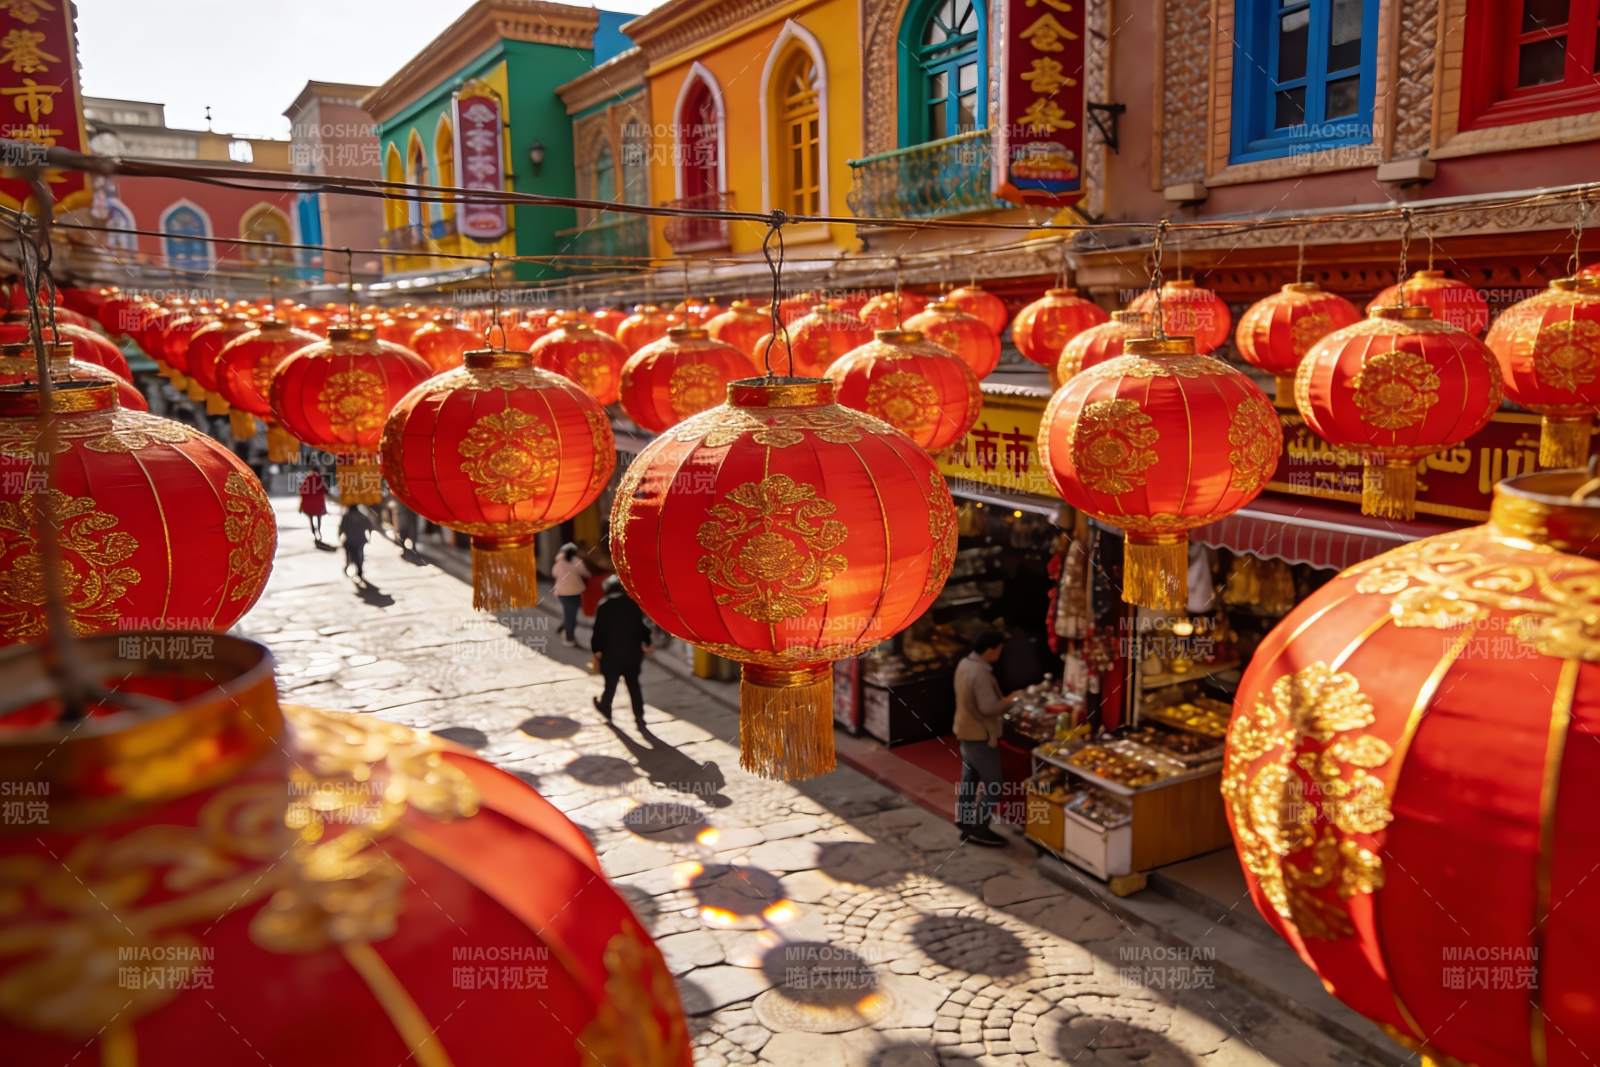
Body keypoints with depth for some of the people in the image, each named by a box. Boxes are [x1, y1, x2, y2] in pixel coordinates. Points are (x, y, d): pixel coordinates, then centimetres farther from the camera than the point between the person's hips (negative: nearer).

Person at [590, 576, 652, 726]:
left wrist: (596, 650, 0)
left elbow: (599, 630, -8)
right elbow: (643, 624, 3)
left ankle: (605, 708, 36)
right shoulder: (634, 602, -1)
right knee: (633, 684, 9)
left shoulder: (604, 606, -8)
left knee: (610, 683, 15)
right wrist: (646, 643, 16)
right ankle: (639, 717, 6)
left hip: (611, 653, -2)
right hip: (632, 651, 2)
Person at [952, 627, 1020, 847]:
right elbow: (989, 708, -29)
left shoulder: (964, 664, 4)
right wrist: (1009, 700, -13)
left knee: (969, 778, 20)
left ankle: (964, 819, 31)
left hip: (966, 731, 10)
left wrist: (1001, 700, 10)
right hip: (979, 735, -10)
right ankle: (978, 830, 4)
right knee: (992, 784, -1)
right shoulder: (980, 673, -27)